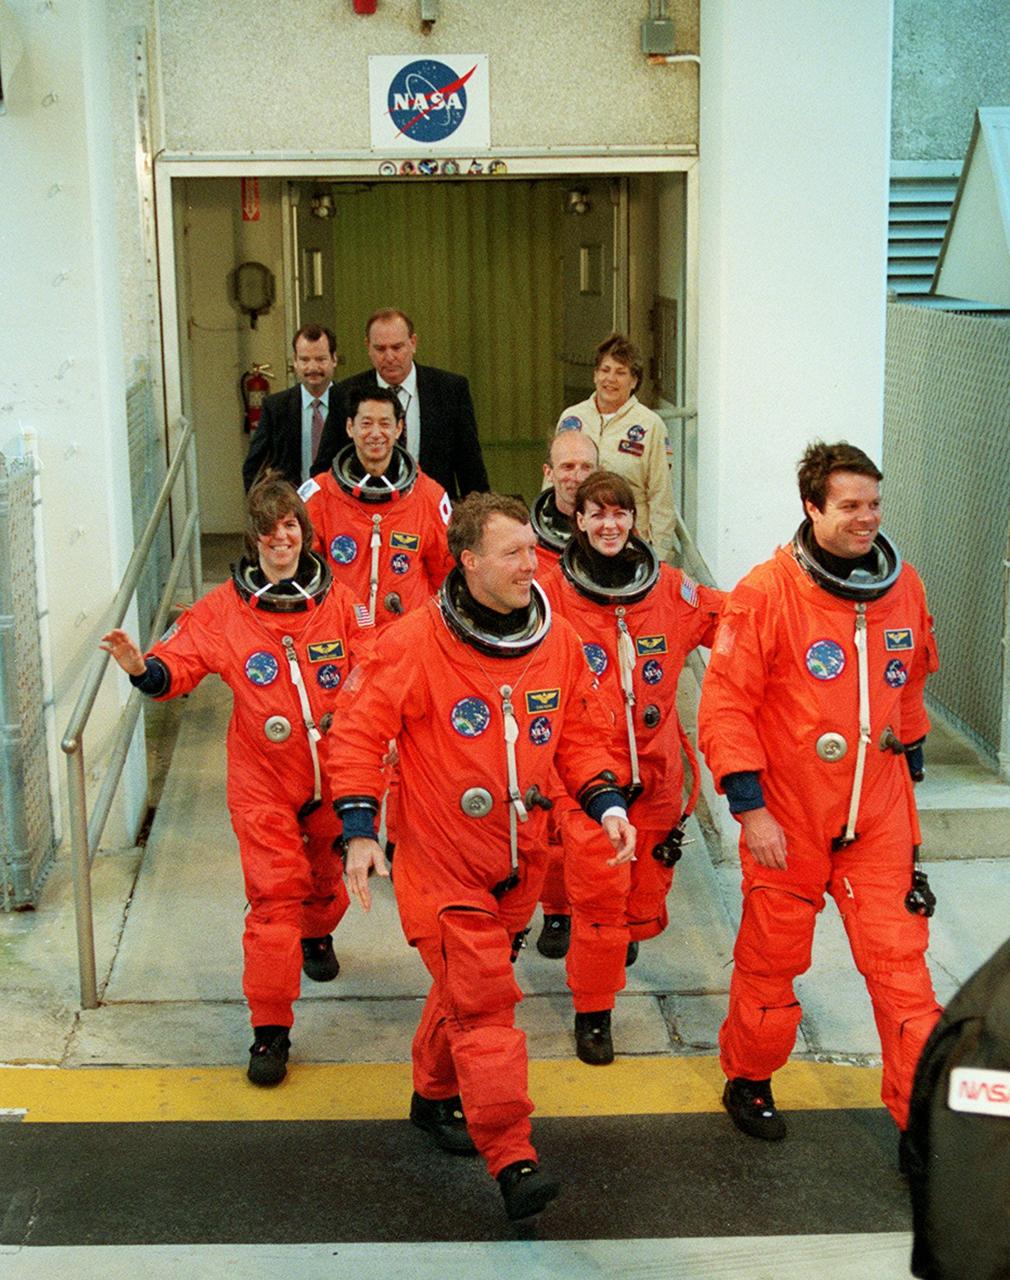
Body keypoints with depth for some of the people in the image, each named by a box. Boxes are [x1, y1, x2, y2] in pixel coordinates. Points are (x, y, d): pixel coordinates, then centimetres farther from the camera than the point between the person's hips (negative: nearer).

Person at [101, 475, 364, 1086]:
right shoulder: (224, 610, -6)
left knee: (329, 874, 21)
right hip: (264, 781, -2)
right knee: (274, 894, -7)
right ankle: (271, 1029, 1)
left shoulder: (338, 601, -3)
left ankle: (317, 935, 57)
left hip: (334, 772, 2)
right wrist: (141, 667, -30)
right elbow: (176, 665, -9)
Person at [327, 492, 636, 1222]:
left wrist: (607, 803, -3)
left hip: (519, 861, 5)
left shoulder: (559, 642, 1)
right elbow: (360, 732, -10)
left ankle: (436, 1095, 43)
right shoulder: (415, 644, -15)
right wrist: (360, 830, -16)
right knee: (482, 998, -9)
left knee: (475, 987, 19)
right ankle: (512, 1160, -7)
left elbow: (581, 735, 11)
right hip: (442, 860, -5)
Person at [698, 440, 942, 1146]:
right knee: (771, 959, 13)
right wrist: (749, 808, -16)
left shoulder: (903, 587, 2)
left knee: (901, 963, 0)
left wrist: (910, 763, 21)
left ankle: (925, 1115, 10)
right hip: (787, 819, -3)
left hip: (879, 820, 3)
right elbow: (725, 705, -14)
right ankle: (749, 1080, 36)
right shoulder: (767, 593, -14)